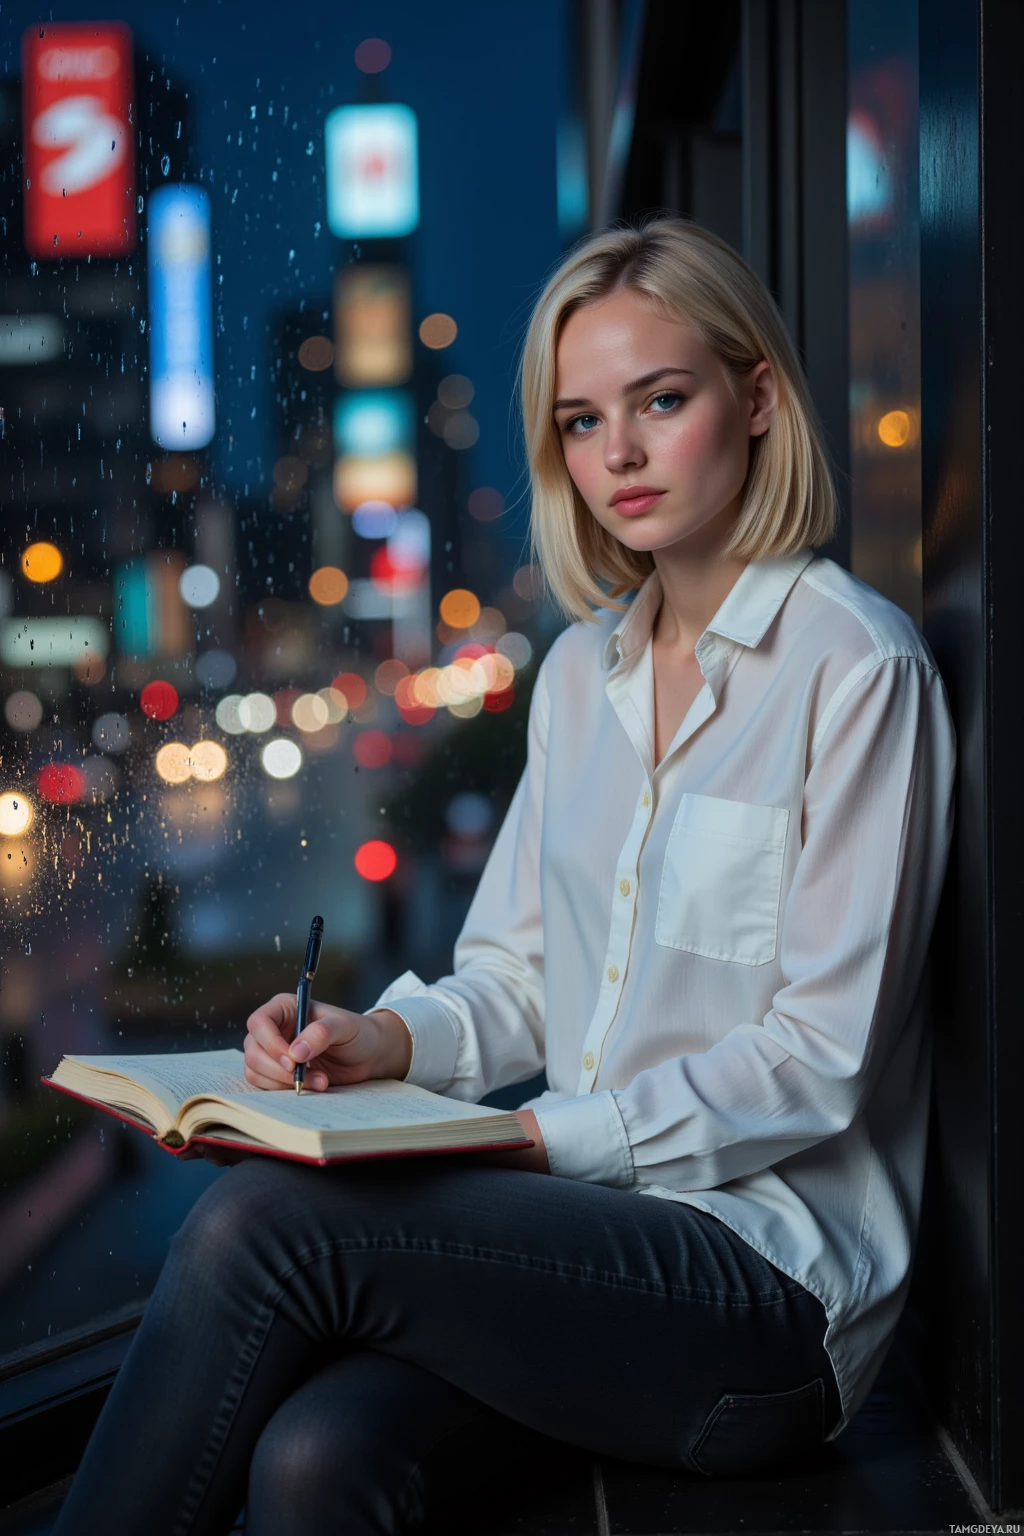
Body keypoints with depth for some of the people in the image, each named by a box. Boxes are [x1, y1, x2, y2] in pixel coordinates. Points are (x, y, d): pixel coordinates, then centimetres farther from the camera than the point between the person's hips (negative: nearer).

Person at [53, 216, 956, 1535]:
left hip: (775, 1268, -5)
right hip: (587, 1221, 5)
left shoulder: (856, 669, -8)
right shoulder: (583, 668, 15)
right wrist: (391, 1039, -6)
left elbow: (820, 1060, -12)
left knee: (260, 1225, -25)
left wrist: (545, 1138, -17)